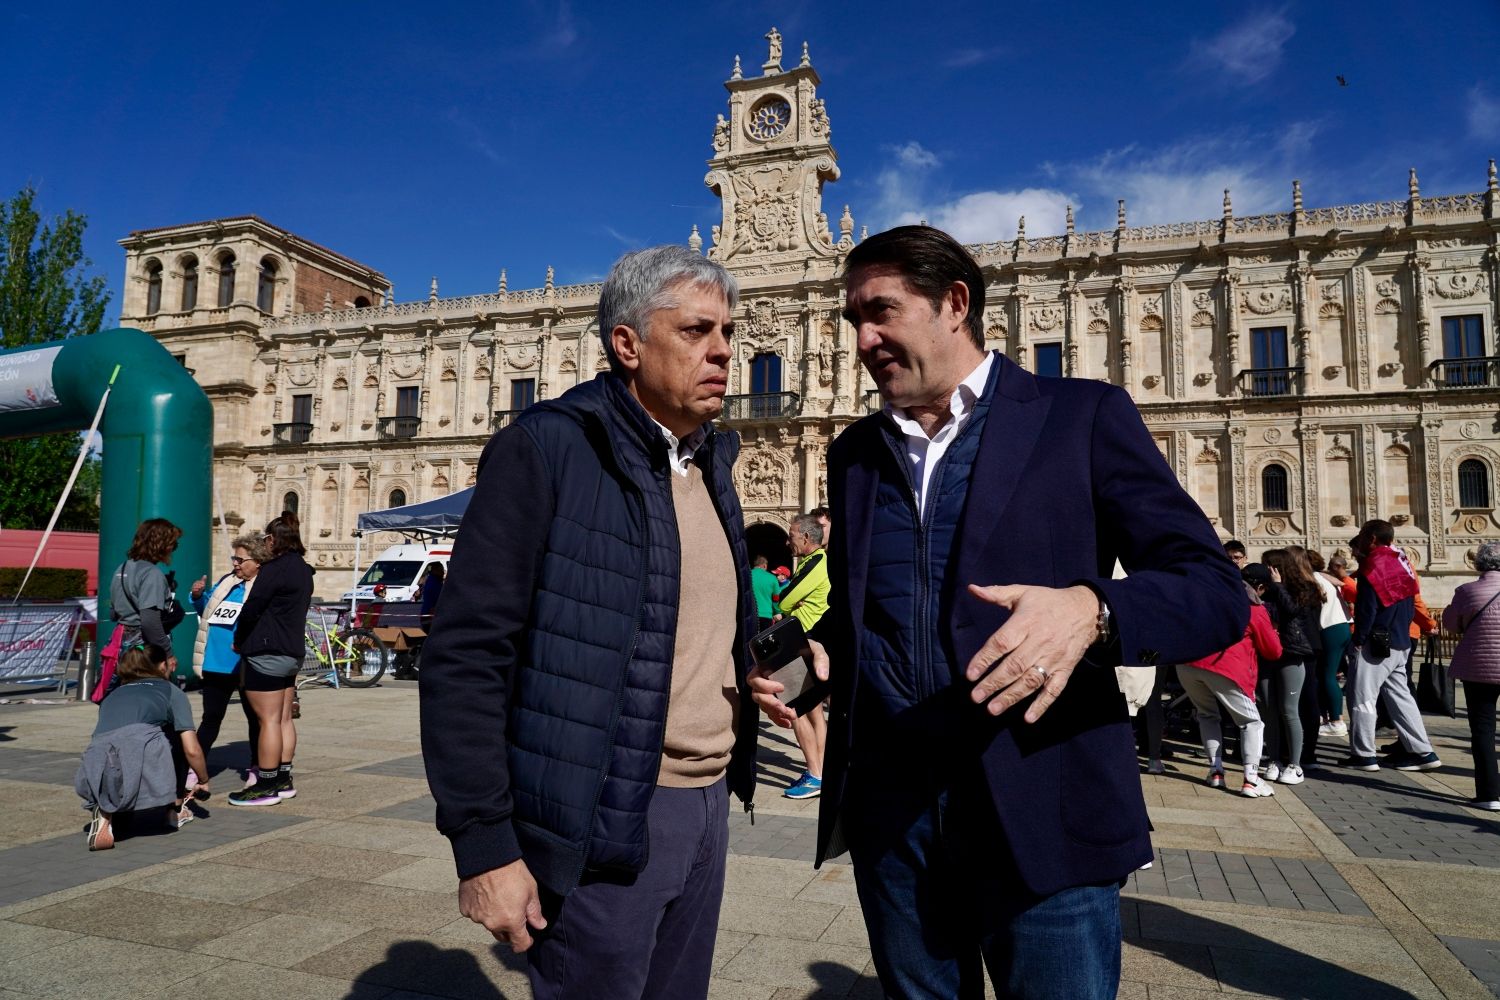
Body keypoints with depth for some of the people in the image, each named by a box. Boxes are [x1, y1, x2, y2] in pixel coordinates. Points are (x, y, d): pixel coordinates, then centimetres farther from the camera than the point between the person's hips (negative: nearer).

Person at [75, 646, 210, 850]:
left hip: (97, 763, 4)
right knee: (177, 737, 28)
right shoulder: (171, 691, 24)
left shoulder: (111, 697, 36)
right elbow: (192, 750, 14)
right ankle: (176, 810, 29)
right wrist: (204, 782, 32)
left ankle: (105, 812, 2)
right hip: (142, 749, -4)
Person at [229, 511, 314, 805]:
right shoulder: (303, 570, 13)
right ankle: (283, 780, 20)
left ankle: (265, 786, 1)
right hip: (292, 652, 9)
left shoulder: (275, 569, -16)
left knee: (269, 720, -5)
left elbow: (251, 609, -14)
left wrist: (239, 640, 3)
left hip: (267, 653, -9)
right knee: (284, 718, 13)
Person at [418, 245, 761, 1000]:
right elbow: (465, 657, -14)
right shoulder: (547, 450, -12)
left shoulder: (711, 461, 10)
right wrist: (484, 846, -16)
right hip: (605, 821, -7)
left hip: (708, 806, 7)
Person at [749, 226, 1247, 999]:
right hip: (887, 804, 4)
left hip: (1040, 811, -4)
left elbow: (1214, 589, -7)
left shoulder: (1082, 416, -3)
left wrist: (1090, 610, -26)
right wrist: (811, 654, -5)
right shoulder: (854, 453, 11)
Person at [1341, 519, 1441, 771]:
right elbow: (1410, 605, 19)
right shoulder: (1401, 562, 14)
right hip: (1400, 641, 9)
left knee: (1361, 696, -3)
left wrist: (1358, 639, -9)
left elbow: (1367, 608, -17)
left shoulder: (1373, 566, -13)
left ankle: (1364, 755, -1)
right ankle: (1422, 752, 14)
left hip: (1378, 643, -9)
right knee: (1399, 695, 14)